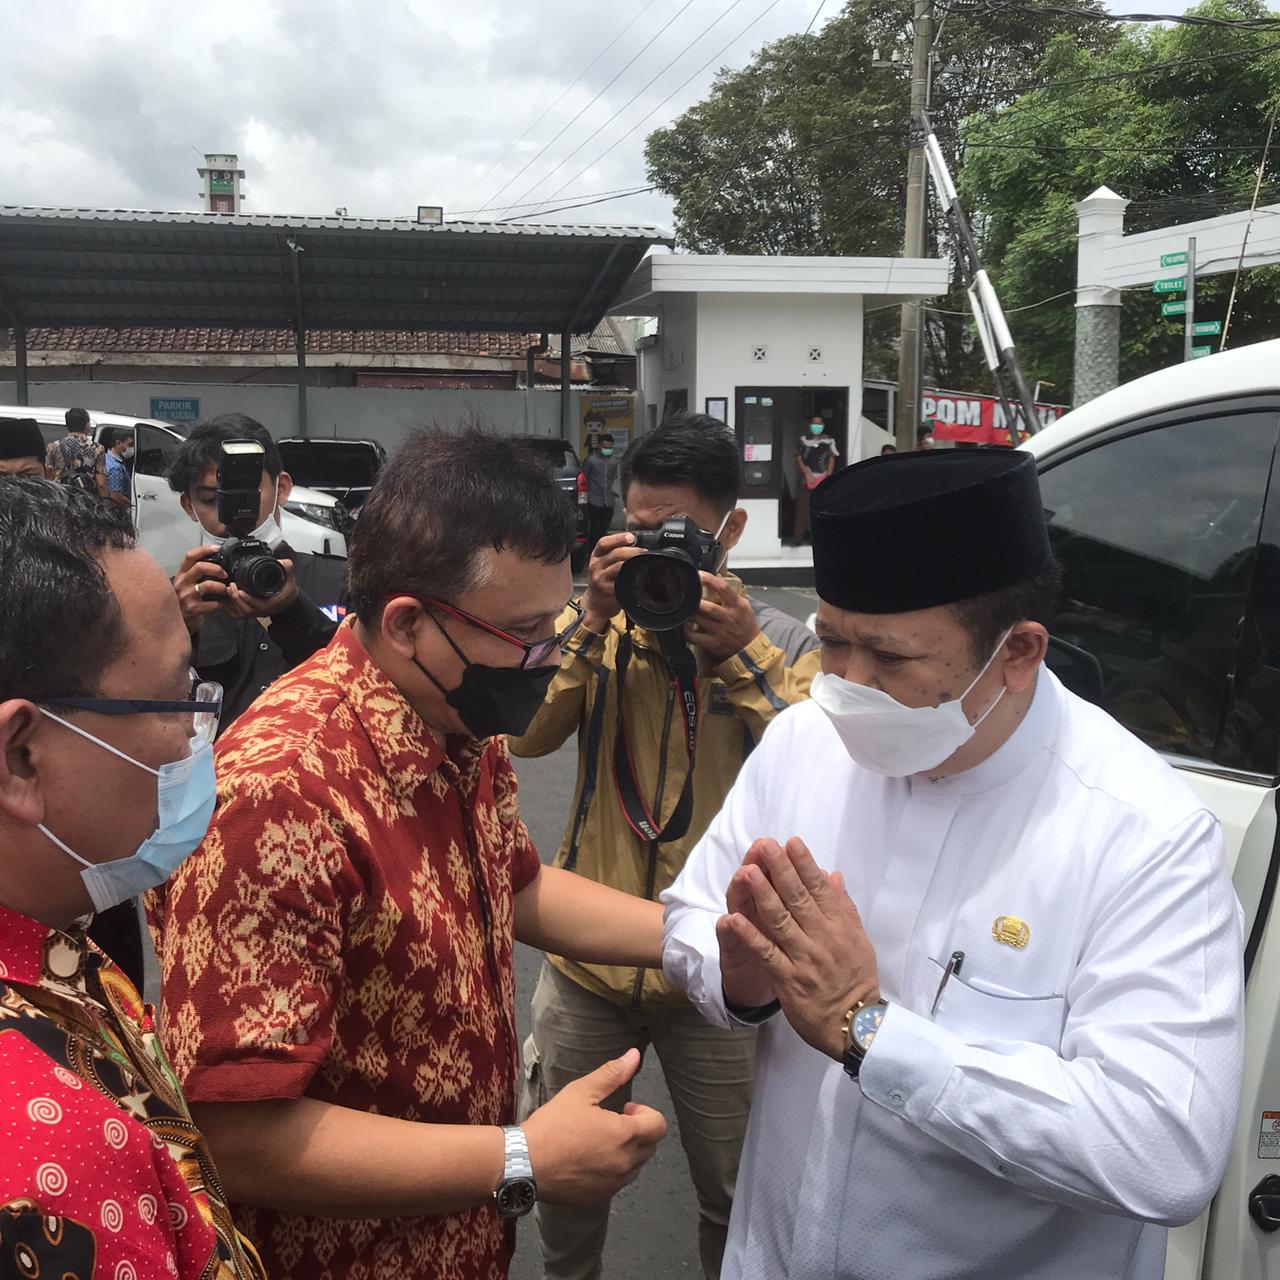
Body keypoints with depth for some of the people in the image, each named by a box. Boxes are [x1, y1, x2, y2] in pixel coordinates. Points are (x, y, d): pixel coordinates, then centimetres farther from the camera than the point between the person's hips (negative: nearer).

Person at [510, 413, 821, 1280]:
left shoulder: (788, 646, -5)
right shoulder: (597, 629, 0)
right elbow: (527, 734, -14)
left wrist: (742, 655, -26)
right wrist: (596, 620, -22)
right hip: (589, 956, 2)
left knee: (736, 1198, 13)